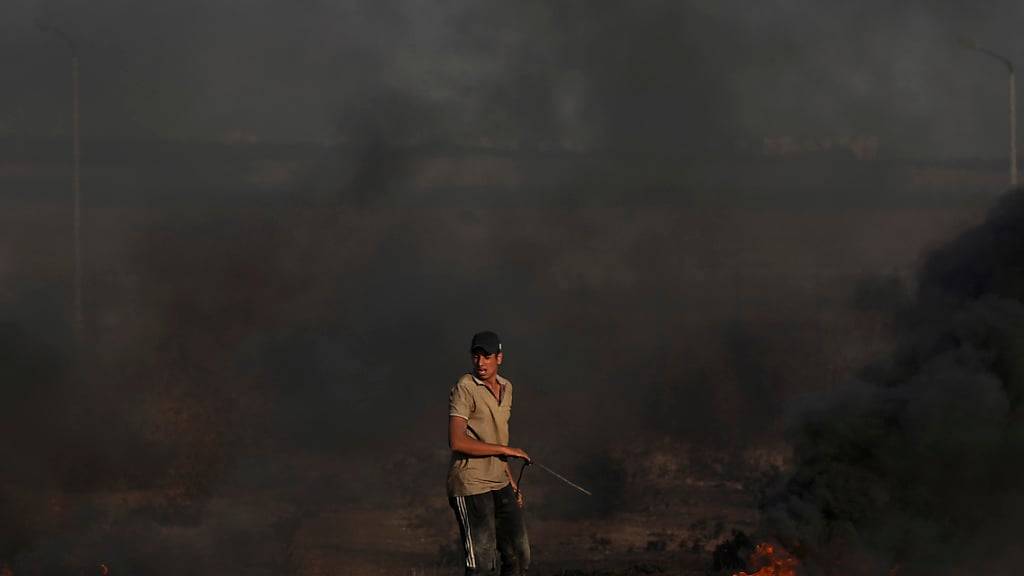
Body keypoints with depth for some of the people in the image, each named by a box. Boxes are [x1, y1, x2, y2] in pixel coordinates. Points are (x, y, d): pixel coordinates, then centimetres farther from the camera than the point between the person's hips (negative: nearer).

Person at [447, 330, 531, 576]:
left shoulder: (506, 388, 14)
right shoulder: (465, 388, -11)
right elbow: (457, 442, -21)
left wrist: (511, 482, 20)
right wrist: (506, 450, -15)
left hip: (499, 484, 8)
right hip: (471, 486, -8)